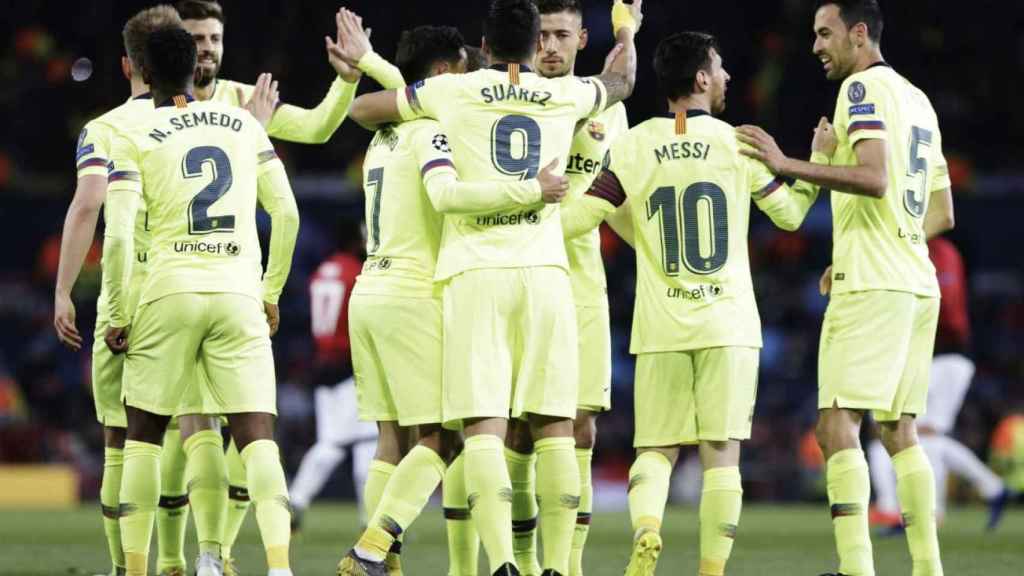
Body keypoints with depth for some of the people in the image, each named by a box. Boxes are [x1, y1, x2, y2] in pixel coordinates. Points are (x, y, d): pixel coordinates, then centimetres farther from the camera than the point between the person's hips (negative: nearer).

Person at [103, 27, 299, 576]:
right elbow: (286, 213, 10)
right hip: (239, 294, 2)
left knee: (143, 433, 14)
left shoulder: (135, 137, 2)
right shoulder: (244, 125, 12)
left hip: (170, 292, -2)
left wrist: (118, 317, 3)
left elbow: (118, 236, -5)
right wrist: (271, 293, 19)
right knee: (257, 436, -2)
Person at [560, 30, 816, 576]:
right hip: (728, 325, -1)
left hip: (660, 327, 1)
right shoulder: (739, 143, 0)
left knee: (656, 449, 8)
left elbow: (577, 219, -3)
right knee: (722, 454, 4)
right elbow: (790, 214, 12)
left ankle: (646, 530, -20)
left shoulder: (633, 147, 0)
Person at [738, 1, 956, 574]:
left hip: (872, 287, -9)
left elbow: (874, 179, -22)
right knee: (900, 429, 13)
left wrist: (788, 166, -20)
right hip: (918, 284, 9)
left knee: (838, 425, -12)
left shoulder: (864, 87, -7)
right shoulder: (917, 99, 20)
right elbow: (942, 213, 22)